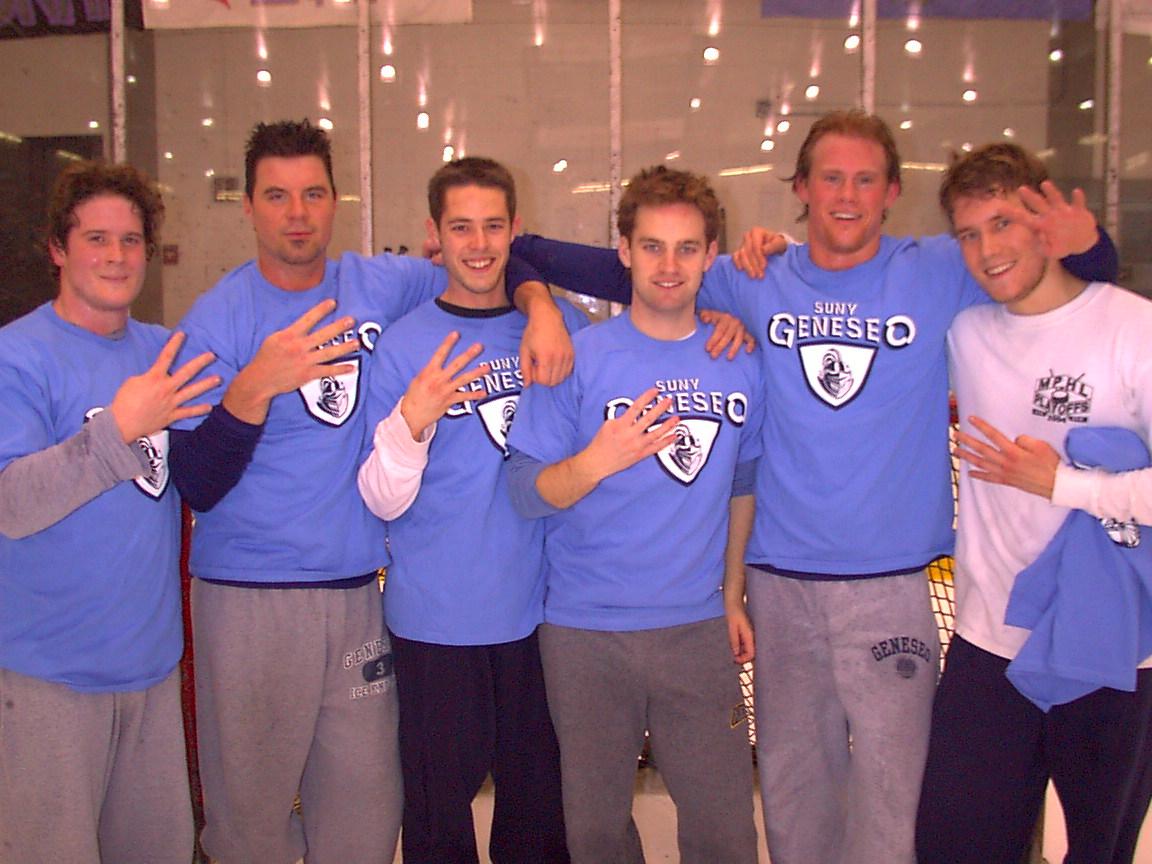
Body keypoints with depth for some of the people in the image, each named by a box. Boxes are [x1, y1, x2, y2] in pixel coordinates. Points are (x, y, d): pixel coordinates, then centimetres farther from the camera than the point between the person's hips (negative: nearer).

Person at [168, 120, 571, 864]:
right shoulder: (218, 319, -5)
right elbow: (197, 486, -10)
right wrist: (255, 388, -24)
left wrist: (540, 306, -4)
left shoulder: (379, 286, 4)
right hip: (248, 599, -3)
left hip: (359, 590, 3)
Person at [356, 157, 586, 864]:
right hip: (437, 620, -2)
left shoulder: (565, 329, 3)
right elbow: (383, 501, -9)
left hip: (542, 611, 2)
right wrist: (411, 421, -25)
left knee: (541, 805, 15)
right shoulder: (405, 344, -4)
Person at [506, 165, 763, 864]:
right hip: (586, 633, -2)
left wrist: (736, 595, 13)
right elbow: (528, 492, -8)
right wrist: (594, 464, -27)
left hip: (697, 628, 2)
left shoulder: (742, 361, 3)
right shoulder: (579, 358, -6)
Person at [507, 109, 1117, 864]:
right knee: (792, 775, 16)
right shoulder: (758, 283, 3)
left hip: (893, 581, -2)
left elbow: (1088, 269, 5)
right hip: (781, 577, 2)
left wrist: (1085, 242, -18)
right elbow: (634, 273, 5)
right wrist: (515, 251, -3)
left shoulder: (941, 275, -1)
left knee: (889, 779, 0)